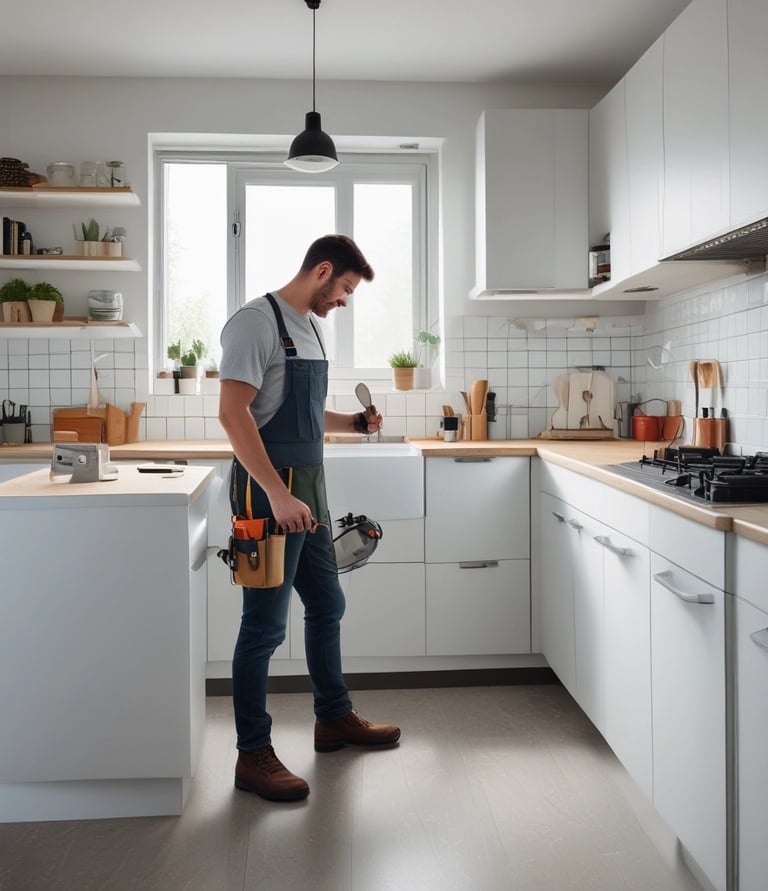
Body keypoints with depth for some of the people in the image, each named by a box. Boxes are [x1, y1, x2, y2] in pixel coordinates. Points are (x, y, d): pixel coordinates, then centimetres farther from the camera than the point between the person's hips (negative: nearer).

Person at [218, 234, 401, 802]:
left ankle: (335, 719, 35)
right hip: (271, 492, -9)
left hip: (309, 489, 9)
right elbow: (234, 414, -20)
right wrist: (279, 495, -25)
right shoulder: (258, 321, -11)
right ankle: (254, 755, 11)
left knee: (327, 606, 18)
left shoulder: (308, 328, 17)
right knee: (265, 626, -2)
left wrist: (355, 423, 12)